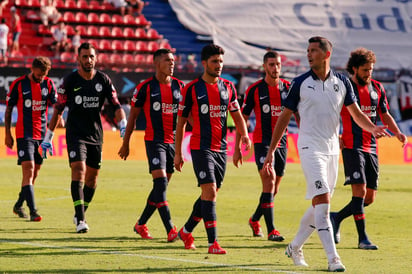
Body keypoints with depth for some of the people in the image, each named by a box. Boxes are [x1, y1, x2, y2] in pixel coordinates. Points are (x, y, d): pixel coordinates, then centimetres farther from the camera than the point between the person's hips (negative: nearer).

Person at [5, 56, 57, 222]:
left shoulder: (48, 84, 6)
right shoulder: (18, 84, -3)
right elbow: (8, 110, 3)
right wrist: (7, 134, 1)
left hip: (42, 134, 4)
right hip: (24, 135, -4)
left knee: (34, 173, 10)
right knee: (28, 171, -15)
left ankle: (18, 205, 28)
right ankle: (33, 211, -21)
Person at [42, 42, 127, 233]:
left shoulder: (103, 80, 3)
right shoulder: (70, 81, -5)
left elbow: (116, 105, 4)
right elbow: (58, 109, 0)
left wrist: (123, 124, -15)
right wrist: (48, 137, 0)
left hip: (96, 135, 4)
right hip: (75, 133, -4)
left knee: (92, 177, 6)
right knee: (79, 170, -19)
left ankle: (80, 215, 24)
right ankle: (80, 219, -23)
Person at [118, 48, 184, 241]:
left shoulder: (179, 86, 7)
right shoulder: (145, 87, -4)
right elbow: (133, 115, 3)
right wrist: (125, 143, 5)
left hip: (173, 141, 5)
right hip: (154, 140, -5)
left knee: (162, 186, 10)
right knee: (160, 183, -15)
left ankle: (141, 224, 26)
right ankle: (170, 230, -19)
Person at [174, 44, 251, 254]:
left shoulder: (228, 87, 9)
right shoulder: (192, 89, -4)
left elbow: (237, 115, 14)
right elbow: (181, 122, 1)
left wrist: (244, 135, -7)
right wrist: (177, 153, 0)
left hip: (221, 148, 6)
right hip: (201, 148, -6)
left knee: (210, 195, 12)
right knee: (209, 192, -16)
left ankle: (186, 231, 32)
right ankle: (212, 243, -16)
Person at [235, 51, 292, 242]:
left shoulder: (288, 87, 4)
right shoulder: (255, 89, -4)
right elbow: (243, 119, 1)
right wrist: (237, 148, -1)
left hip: (281, 142, 4)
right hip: (262, 142, -4)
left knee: (274, 189, 12)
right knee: (269, 182, -16)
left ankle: (255, 219, 35)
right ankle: (271, 230, -16)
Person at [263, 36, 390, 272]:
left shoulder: (342, 82, 4)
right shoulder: (300, 83, -3)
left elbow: (357, 114, 9)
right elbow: (285, 117, 3)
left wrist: (373, 128, -13)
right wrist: (271, 151, 2)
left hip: (332, 148, 4)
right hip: (310, 147, -4)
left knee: (319, 206, 10)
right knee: (322, 201, -17)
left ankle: (295, 247, 29)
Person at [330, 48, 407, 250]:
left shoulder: (377, 88, 11)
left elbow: (385, 115, 19)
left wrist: (397, 133, 3)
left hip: (371, 148, 6)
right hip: (352, 147, -6)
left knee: (370, 197, 6)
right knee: (360, 190, -14)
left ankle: (337, 218, 26)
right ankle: (362, 238, -9)